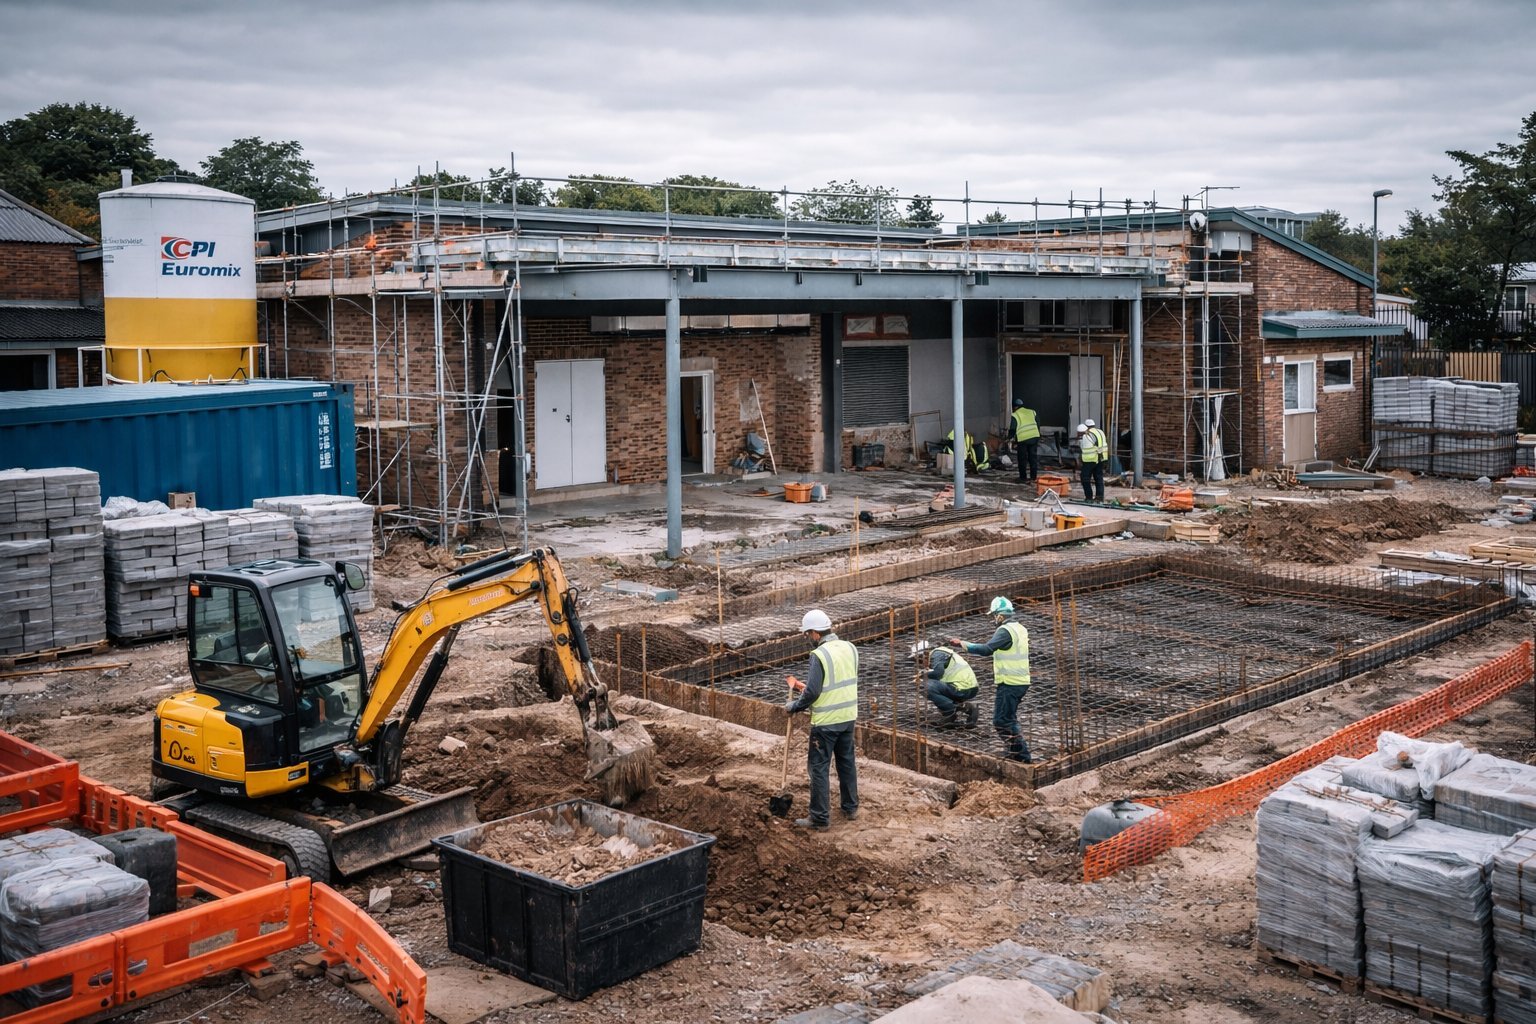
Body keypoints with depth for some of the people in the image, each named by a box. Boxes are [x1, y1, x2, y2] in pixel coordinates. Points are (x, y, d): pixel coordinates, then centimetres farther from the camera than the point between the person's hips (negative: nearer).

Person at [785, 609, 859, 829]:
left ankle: (820, 817, 7)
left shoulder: (819, 654, -19)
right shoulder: (850, 648, 3)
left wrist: (793, 706, -3)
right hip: (848, 717, 7)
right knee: (847, 762, 20)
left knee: (818, 767, 3)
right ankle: (851, 808, 29)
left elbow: (812, 692, -20)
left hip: (826, 721, -7)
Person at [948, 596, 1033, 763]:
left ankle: (1022, 755, -4)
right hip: (1021, 682, 10)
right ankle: (1017, 753, 23)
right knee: (1009, 718, 20)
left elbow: (987, 649, -26)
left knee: (1001, 720, -4)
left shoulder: (1005, 631, -17)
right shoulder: (1020, 628, 13)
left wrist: (962, 644, -22)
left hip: (1009, 683, -10)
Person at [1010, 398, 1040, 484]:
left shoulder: (1015, 415, -2)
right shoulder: (1032, 412, 14)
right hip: (1034, 437, 5)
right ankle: (1033, 477, 13)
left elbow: (1013, 429, -3)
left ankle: (1023, 478, 5)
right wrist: (1038, 437, 23)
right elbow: (1038, 425, 15)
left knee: (1022, 459, 5)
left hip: (1023, 439, -5)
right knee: (1033, 458, 11)